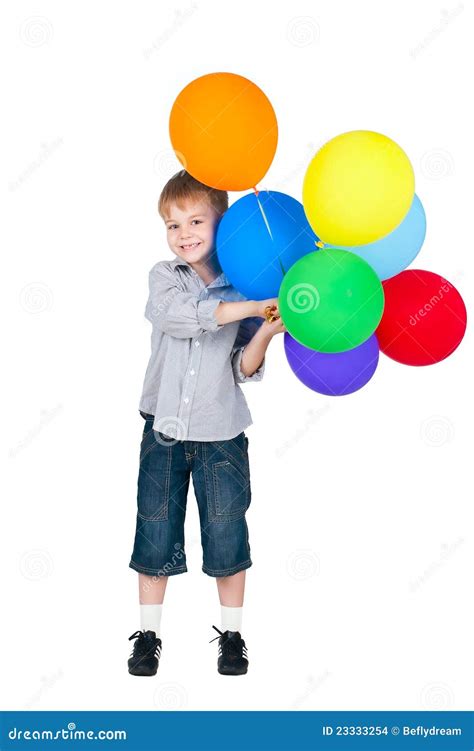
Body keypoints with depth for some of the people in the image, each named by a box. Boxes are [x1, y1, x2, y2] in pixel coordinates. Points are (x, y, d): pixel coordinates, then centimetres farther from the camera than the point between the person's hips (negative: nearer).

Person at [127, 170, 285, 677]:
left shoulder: (244, 288, 0)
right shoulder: (165, 276, 0)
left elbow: (244, 371, -1)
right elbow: (180, 314, -24)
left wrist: (264, 335, -20)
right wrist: (254, 307, -27)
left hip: (220, 433, 0)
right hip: (164, 428, 0)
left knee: (226, 531, 5)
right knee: (156, 530, 7)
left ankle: (231, 633, 22)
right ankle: (148, 634, 22)